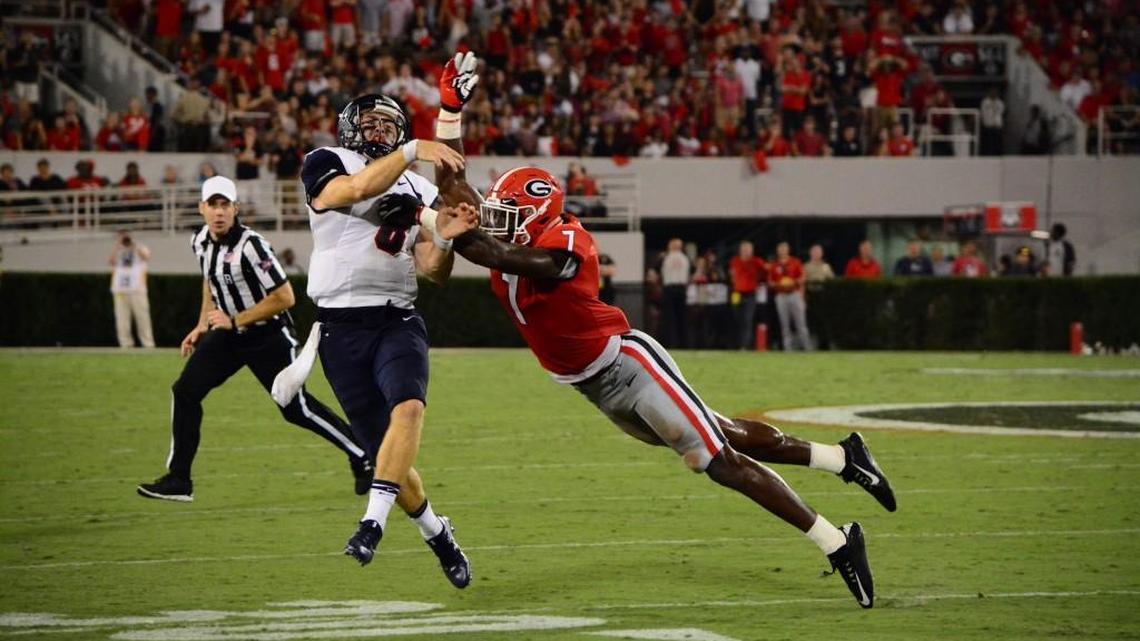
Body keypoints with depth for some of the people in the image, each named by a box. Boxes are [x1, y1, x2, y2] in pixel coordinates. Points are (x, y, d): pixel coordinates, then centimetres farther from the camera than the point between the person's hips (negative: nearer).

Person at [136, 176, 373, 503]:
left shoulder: (250, 246, -26)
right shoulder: (201, 241, -2)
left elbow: (284, 297, -25)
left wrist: (235, 321, -23)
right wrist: (202, 326, 13)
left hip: (268, 336, -7)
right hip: (228, 334, 7)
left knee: (296, 409, -1)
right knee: (185, 391, -7)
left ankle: (362, 457, 17)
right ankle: (178, 481, -2)